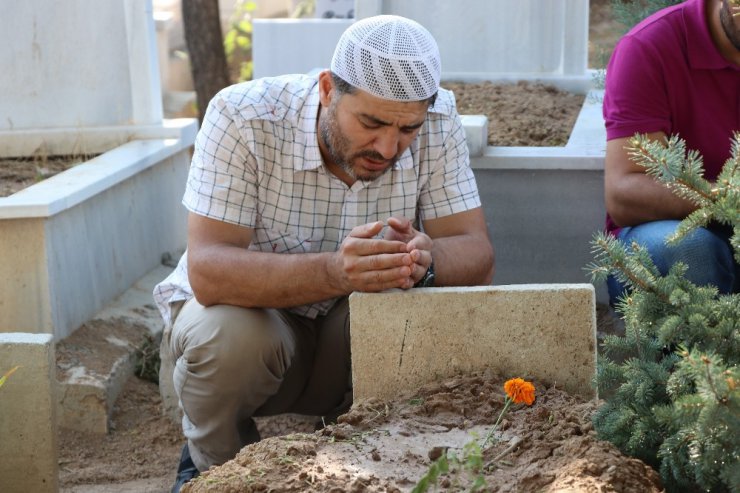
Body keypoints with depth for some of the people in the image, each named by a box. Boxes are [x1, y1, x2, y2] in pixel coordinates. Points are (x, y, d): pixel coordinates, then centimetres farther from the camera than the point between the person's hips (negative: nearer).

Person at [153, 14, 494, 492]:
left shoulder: (437, 121, -16)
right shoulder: (243, 116, -26)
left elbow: (477, 256, -19)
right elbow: (208, 272, -33)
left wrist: (424, 260, -45)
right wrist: (333, 272, -51)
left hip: (355, 336, 2)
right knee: (230, 335, -36)